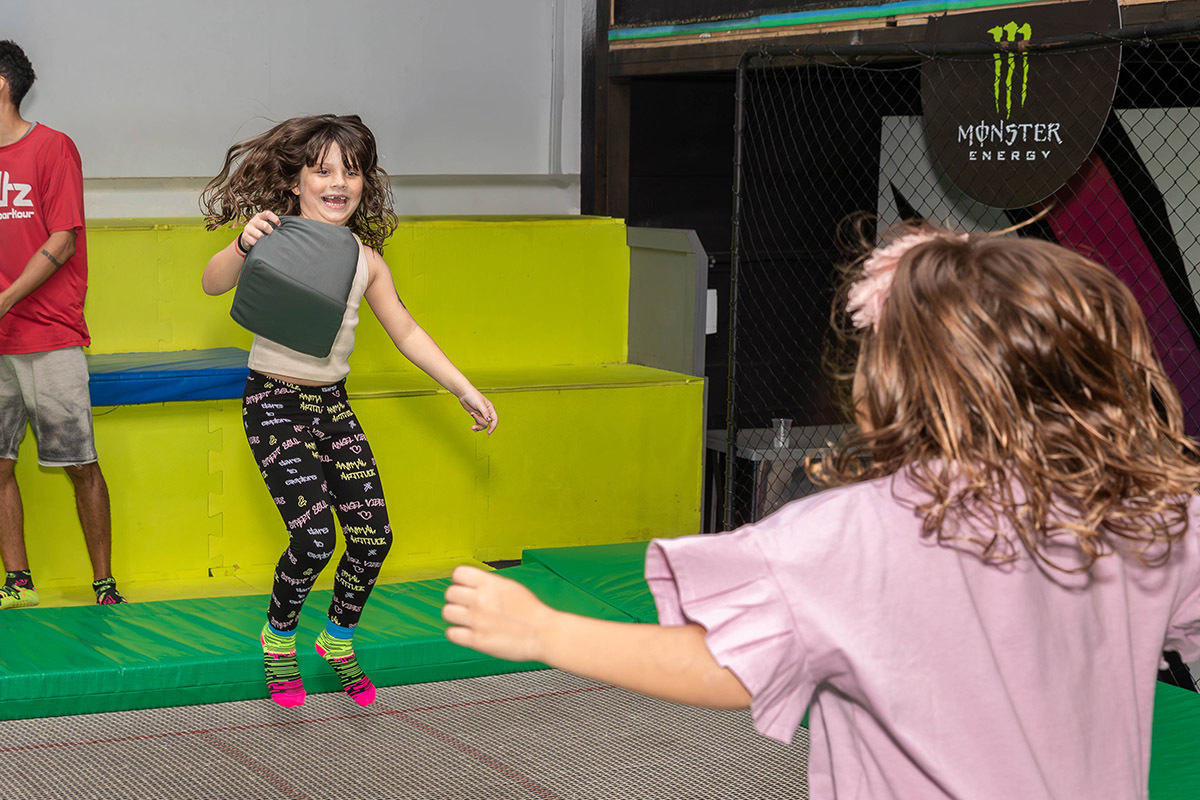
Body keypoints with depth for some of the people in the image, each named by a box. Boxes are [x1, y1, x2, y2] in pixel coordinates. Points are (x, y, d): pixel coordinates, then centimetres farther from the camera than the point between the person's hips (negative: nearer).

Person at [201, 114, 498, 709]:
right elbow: (213, 284, -23)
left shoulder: (365, 259, 5)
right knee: (314, 537, -16)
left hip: (333, 406, 5)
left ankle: (339, 638, 25)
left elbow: (406, 332, 13)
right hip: (275, 403, -5)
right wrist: (242, 246, -43)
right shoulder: (278, 238, -9)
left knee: (372, 535, -1)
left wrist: (465, 391, 11)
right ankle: (279, 636, 13)